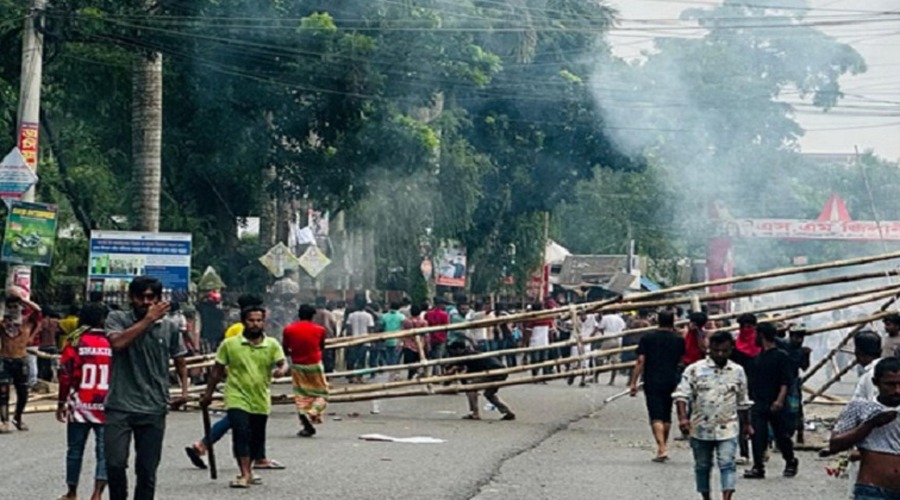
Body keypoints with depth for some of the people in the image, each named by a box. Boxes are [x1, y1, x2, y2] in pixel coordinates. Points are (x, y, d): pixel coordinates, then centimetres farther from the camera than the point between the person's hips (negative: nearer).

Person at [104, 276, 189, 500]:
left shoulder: (169, 327, 6)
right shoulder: (117, 319, 0)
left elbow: (180, 362, 18)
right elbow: (117, 343, -20)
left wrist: (184, 389, 2)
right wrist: (148, 319, -16)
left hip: (154, 410, 2)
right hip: (120, 407, -2)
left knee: (147, 471, 4)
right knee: (115, 463, -12)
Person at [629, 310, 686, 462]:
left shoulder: (647, 338, -3)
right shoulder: (679, 340, 3)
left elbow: (640, 361, -8)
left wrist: (634, 382, -5)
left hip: (652, 382, -3)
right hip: (671, 381, 3)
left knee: (656, 416, -7)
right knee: (666, 416, 17)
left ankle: (662, 449, -20)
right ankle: (663, 447, 27)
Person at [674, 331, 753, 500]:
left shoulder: (738, 371, 5)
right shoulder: (695, 370, -4)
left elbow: (743, 401, 16)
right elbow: (681, 394, -9)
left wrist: (746, 424, 21)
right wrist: (683, 417, -22)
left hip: (727, 429, 0)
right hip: (701, 428, 0)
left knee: (727, 464, -12)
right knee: (702, 466, 11)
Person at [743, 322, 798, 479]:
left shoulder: (781, 356, -7)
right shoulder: (758, 357, 14)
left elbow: (786, 382, -13)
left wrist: (780, 400, -24)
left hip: (776, 405, -5)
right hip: (758, 403, 5)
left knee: (782, 435, 5)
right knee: (757, 436, -6)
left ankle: (791, 462, 26)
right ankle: (758, 467, -6)